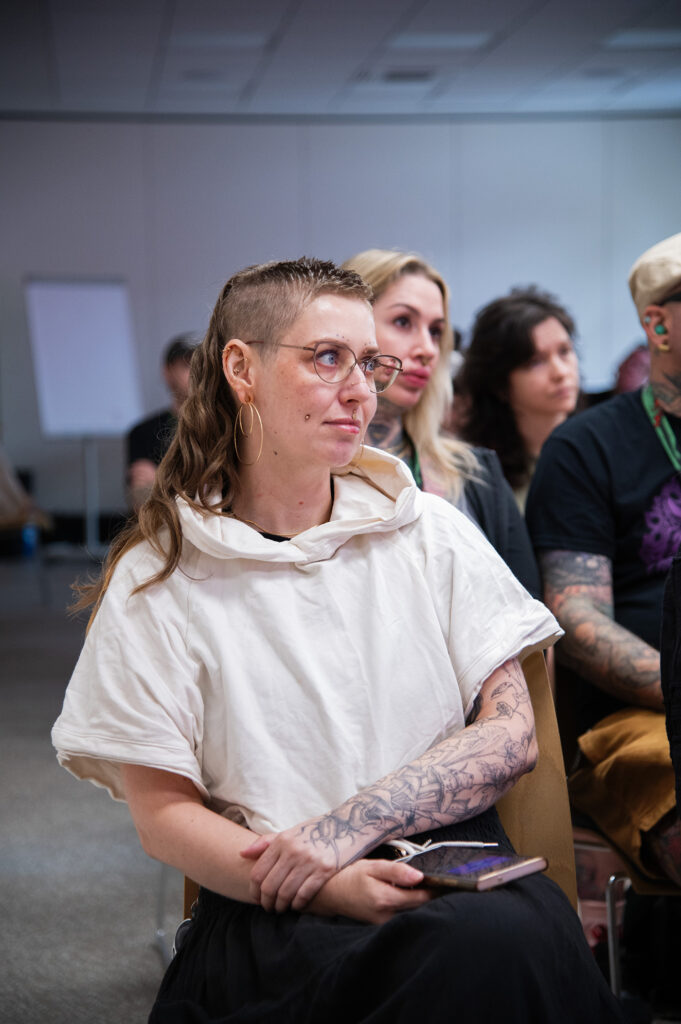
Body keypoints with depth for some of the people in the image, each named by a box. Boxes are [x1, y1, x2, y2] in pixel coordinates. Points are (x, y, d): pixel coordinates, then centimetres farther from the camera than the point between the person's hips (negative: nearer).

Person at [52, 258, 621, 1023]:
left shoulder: (431, 535, 10)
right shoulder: (155, 580, 2)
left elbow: (512, 732, 5)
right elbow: (161, 810, -1)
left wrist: (354, 822, -12)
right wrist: (330, 889, -18)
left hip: (454, 871, 3)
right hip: (272, 907, -3)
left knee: (505, 939, -33)